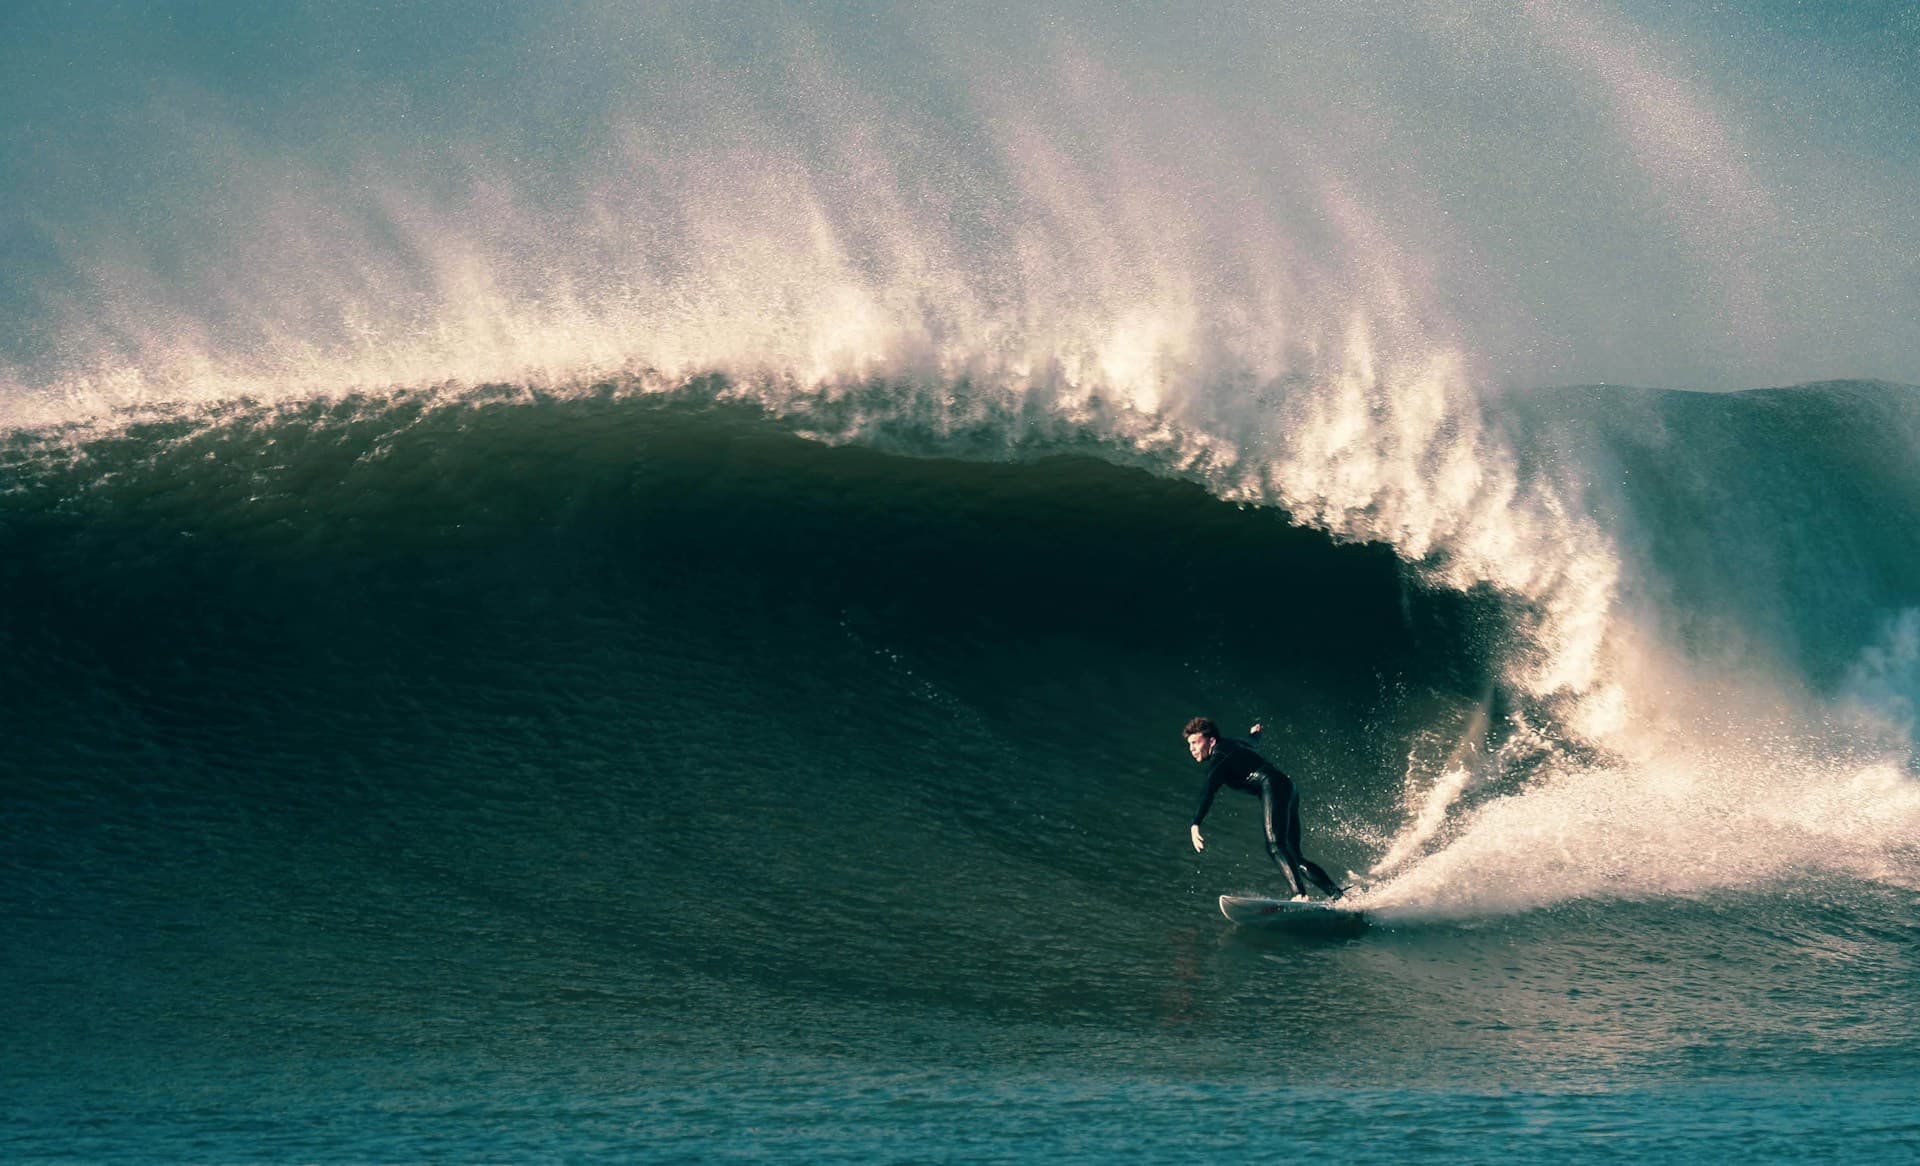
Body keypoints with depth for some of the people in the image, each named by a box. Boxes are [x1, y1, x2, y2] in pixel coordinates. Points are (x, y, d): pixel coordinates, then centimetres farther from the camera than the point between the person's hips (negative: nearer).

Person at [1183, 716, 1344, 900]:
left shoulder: (1218, 759, -4)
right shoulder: (1230, 745, 23)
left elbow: (1207, 792, -20)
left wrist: (1195, 825, -32)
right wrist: (1254, 733, 73)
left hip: (1273, 787, -10)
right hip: (1289, 789, 10)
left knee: (1275, 846, -26)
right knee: (1294, 857, 7)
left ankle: (1300, 895, -44)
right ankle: (1337, 895, 1)